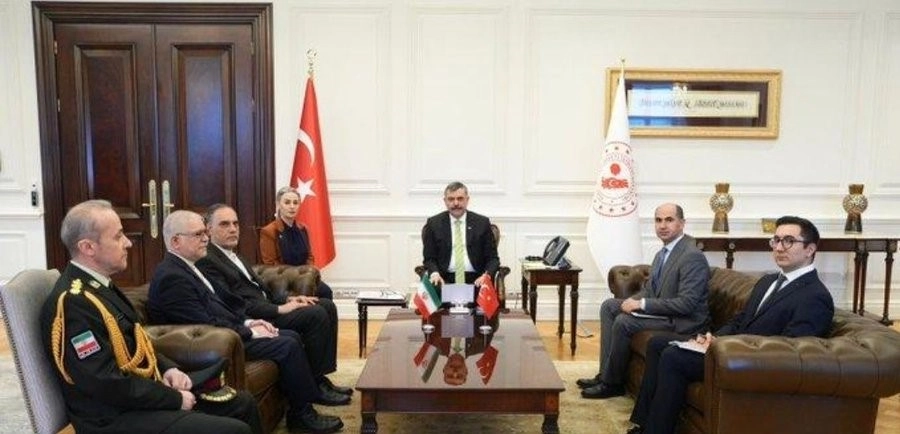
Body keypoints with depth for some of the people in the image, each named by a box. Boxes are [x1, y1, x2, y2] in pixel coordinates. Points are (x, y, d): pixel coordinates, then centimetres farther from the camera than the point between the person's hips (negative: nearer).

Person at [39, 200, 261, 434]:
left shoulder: (99, 284, 9)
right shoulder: (72, 303, -22)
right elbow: (110, 386, -25)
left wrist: (167, 368, 3)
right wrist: (175, 399, -15)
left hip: (144, 395, 10)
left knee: (243, 403, 10)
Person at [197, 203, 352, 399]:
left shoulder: (233, 256, 21)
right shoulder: (207, 261, -11)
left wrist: (287, 299, 3)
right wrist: (280, 309, -20)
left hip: (266, 305, 10)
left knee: (327, 306, 0)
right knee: (317, 315, -22)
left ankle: (321, 377, 2)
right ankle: (314, 385, -8)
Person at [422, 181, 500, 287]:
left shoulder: (482, 222, 8)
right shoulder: (433, 223, 8)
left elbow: (492, 258, 7)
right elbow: (429, 258, 8)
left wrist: (487, 275, -14)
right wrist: (434, 273, -14)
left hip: (475, 281, 0)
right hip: (444, 280, 0)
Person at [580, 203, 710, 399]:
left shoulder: (693, 256, -20)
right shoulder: (664, 252, 9)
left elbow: (686, 304, -26)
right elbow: (650, 288, 18)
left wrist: (643, 304, -24)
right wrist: (634, 301, -4)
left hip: (684, 320, -10)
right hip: (659, 309, 10)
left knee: (623, 322, -25)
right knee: (609, 306, 6)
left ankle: (612, 383, -5)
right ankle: (605, 373, 3)